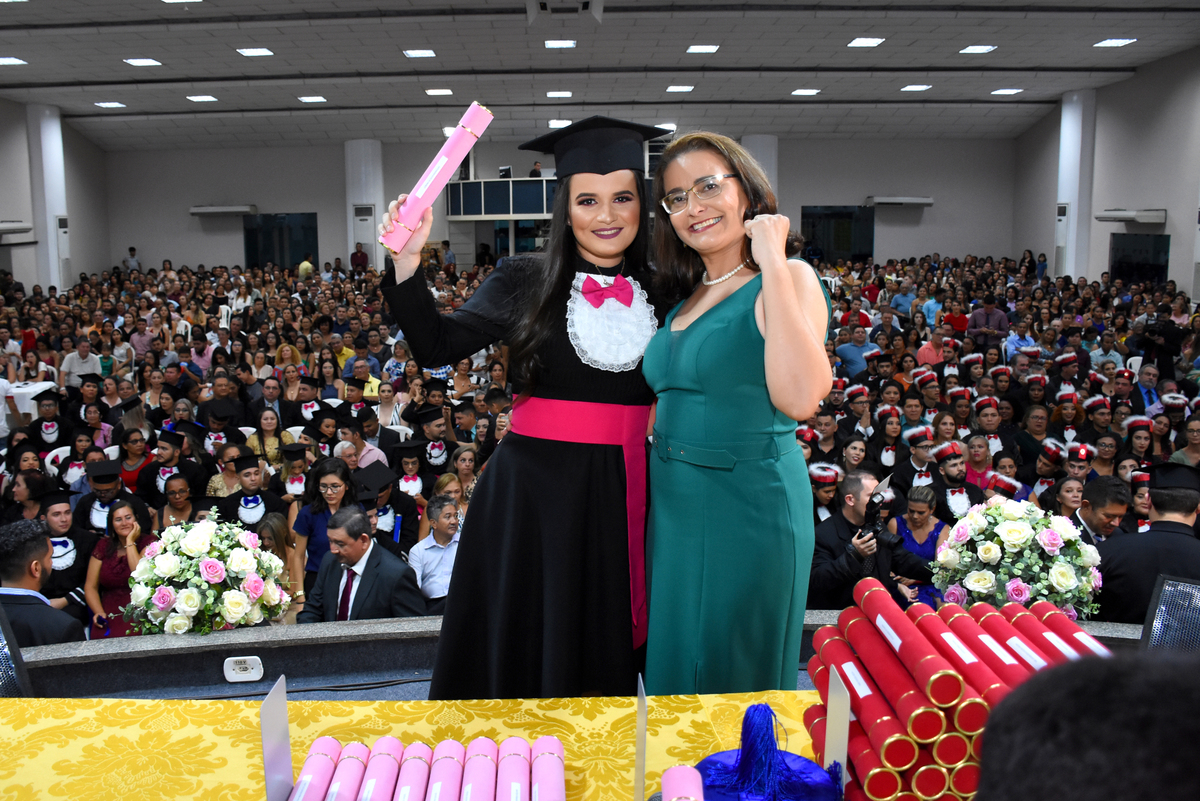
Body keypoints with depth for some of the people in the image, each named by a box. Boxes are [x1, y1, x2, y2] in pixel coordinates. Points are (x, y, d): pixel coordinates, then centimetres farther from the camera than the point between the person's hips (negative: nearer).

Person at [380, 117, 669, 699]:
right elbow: (436, 346, -5)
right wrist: (408, 262, -18)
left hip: (622, 498, 2)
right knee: (523, 647, 10)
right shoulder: (524, 282, 0)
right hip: (532, 492, -1)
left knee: (607, 655, 13)